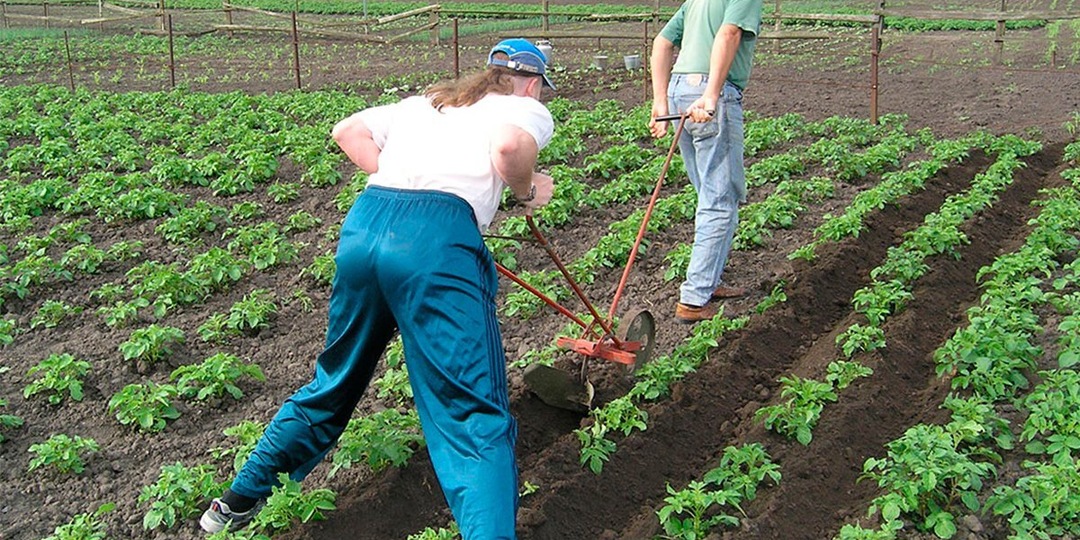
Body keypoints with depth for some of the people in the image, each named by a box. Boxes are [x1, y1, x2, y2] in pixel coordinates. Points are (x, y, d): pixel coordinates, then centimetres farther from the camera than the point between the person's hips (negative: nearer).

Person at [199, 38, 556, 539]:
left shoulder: (426, 100, 31)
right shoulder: (527, 108, 15)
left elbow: (347, 130, 23)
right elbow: (509, 145, -9)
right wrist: (527, 191, 9)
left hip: (363, 224, 6)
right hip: (437, 239, -6)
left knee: (336, 381, 25)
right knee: (478, 420, -4)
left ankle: (240, 499, 38)